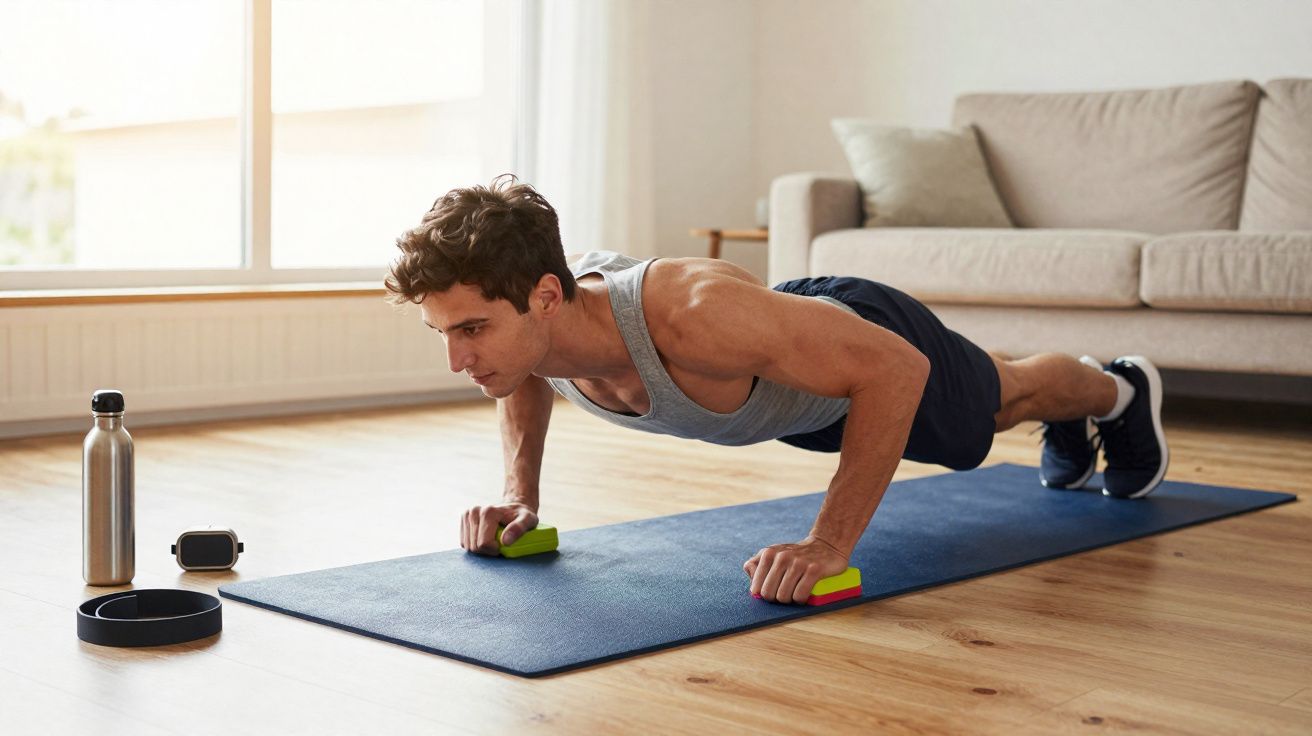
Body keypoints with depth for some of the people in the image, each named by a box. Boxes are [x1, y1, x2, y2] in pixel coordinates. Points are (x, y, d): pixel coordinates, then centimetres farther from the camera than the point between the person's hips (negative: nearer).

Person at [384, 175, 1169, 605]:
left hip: (878, 347, -6)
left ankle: (1118, 390, 63)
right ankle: (1071, 430, 70)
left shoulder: (691, 313, -52)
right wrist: (519, 491, -11)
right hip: (784, 370, 6)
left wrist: (832, 544, -46)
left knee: (1006, 398, 28)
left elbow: (896, 368, -44)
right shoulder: (525, 319, -31)